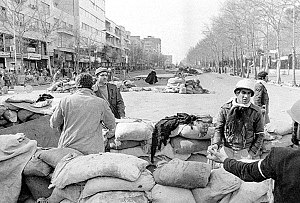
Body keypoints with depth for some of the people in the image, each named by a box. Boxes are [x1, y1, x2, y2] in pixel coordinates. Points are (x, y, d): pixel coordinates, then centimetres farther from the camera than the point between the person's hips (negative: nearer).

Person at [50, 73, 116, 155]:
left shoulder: (65, 100, 0)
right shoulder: (100, 103, -4)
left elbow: (53, 124, 11)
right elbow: (112, 125, 8)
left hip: (67, 147, 2)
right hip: (92, 150, -1)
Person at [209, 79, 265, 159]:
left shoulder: (256, 112, -2)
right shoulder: (225, 109, -3)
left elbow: (259, 135, 3)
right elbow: (219, 129, 2)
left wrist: (251, 153, -2)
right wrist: (216, 144, -15)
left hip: (245, 152, 0)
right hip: (226, 150, 0)